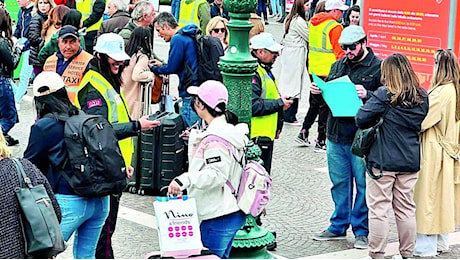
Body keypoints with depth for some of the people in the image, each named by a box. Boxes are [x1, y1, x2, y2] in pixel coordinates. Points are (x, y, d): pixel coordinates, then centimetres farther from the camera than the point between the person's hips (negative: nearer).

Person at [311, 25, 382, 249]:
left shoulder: (378, 67, -5)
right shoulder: (338, 66, 15)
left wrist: (367, 95, -27)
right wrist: (318, 92, 2)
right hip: (336, 135, 6)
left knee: (363, 184, 2)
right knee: (339, 183, 15)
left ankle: (361, 230, 13)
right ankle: (339, 226, 27)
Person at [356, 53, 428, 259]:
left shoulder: (384, 95, -13)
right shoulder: (422, 97, 4)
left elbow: (362, 120, -15)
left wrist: (367, 101, 4)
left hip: (382, 160, -5)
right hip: (410, 161, 5)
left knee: (379, 209, 2)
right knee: (406, 209, 13)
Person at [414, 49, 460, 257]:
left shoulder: (442, 92, -20)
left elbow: (422, 121, -21)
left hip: (432, 152, -9)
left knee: (428, 196, -3)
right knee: (442, 196, 15)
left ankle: (426, 246, 2)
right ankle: (441, 241, 24)